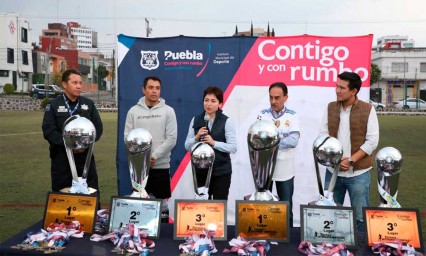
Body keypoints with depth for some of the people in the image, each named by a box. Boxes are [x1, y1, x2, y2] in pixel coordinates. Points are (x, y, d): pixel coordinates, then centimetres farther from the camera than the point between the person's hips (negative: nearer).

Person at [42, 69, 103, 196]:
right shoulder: (53, 105, 1)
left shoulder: (89, 104, 8)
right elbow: (48, 130, -8)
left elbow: (98, 127, 5)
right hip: (61, 158, -2)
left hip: (85, 156, 2)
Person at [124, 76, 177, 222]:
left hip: (161, 165, -1)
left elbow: (171, 139, -7)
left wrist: (154, 156, -13)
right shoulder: (133, 111, 4)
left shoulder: (168, 111, -1)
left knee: (161, 201, 8)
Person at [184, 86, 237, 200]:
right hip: (200, 170, 3)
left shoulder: (226, 121, -6)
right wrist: (196, 137, -12)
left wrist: (214, 143, -19)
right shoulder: (195, 120, 4)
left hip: (221, 171, -3)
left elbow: (233, 148, -9)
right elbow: (187, 146, 6)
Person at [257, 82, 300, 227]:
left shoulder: (292, 116, -3)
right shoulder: (263, 115, 1)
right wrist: (282, 138, -22)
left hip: (285, 170, -1)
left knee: (286, 208, 12)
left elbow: (293, 141, -17)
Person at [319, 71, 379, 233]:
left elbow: (372, 141, -8)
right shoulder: (330, 108, 5)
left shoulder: (368, 110, -5)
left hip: (358, 172, -3)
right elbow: (323, 136, 3)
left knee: (361, 215, 6)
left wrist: (350, 160, -15)